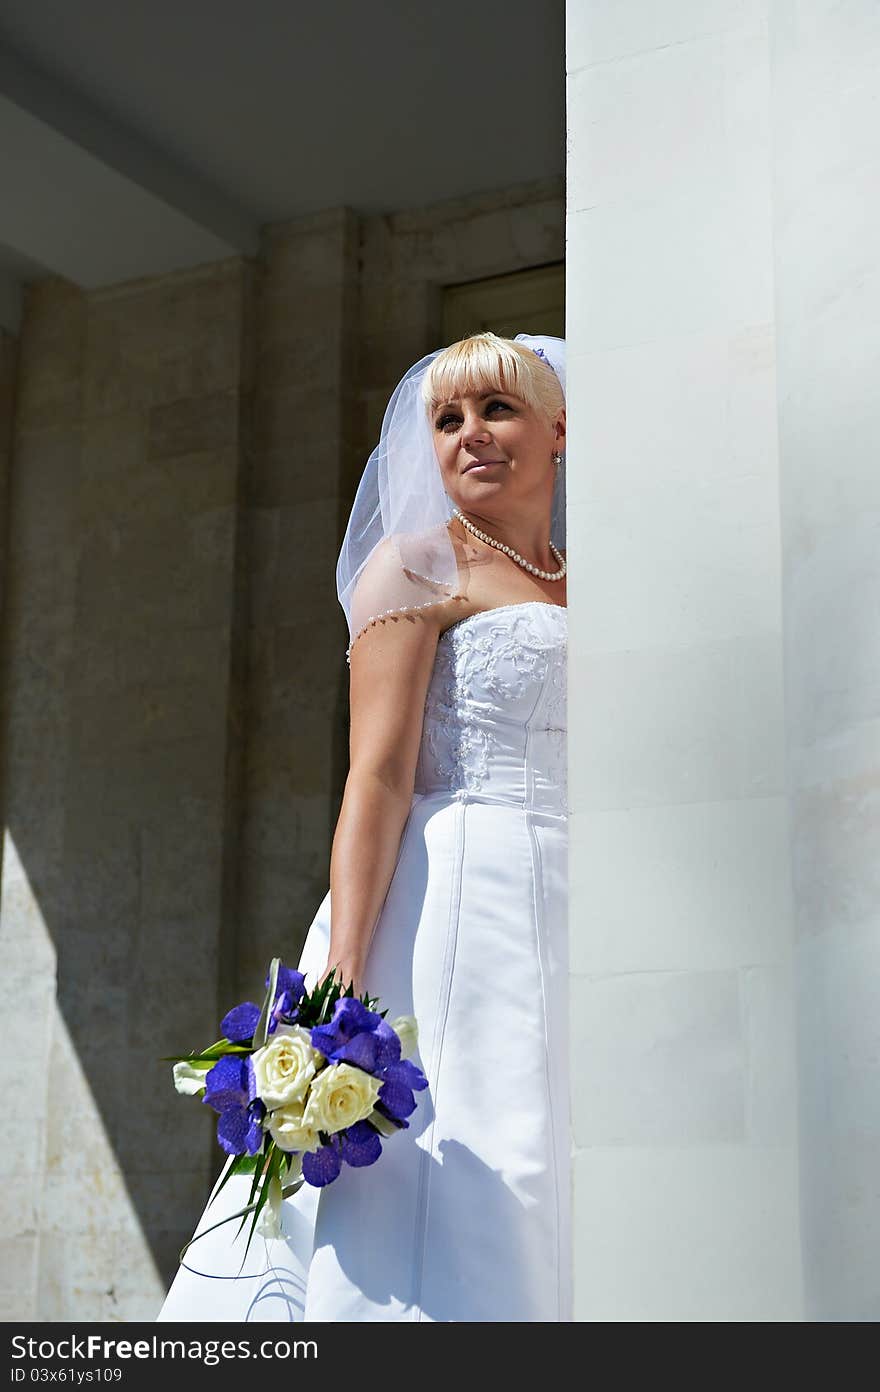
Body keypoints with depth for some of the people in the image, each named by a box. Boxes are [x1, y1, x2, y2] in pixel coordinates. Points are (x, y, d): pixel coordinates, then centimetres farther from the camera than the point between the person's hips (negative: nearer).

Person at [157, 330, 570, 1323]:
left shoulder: (587, 593, 22)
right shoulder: (417, 562, 4)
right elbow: (378, 777, -8)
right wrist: (341, 985, -19)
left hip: (580, 929, 6)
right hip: (454, 905, -6)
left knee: (525, 1235, 1)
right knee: (422, 1227, -12)